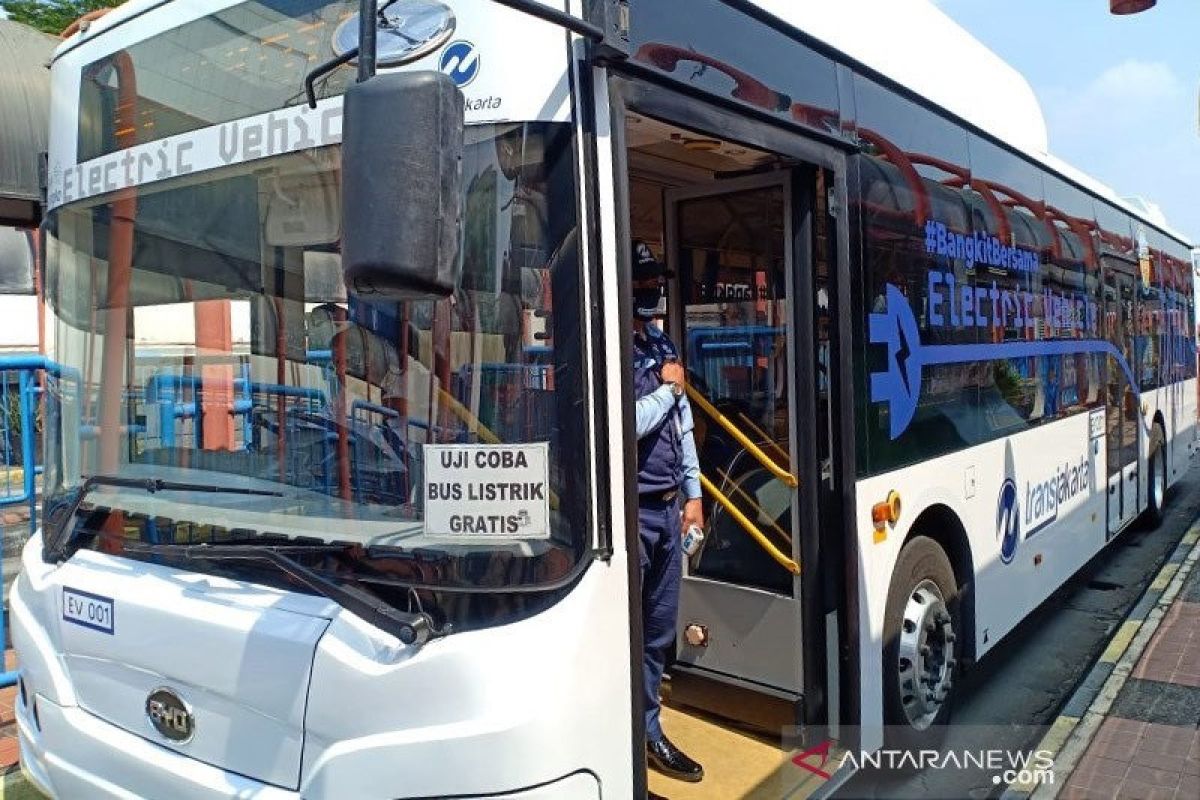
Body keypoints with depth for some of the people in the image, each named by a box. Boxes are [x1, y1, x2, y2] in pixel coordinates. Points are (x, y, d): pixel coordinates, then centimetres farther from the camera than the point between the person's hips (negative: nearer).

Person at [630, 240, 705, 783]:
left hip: (668, 508, 8)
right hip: (631, 510, -8)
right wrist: (668, 389, -8)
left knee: (659, 630, 16)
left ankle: (650, 733, 30)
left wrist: (692, 492, 15)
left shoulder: (662, 346, 13)